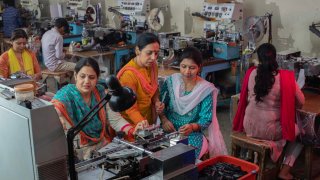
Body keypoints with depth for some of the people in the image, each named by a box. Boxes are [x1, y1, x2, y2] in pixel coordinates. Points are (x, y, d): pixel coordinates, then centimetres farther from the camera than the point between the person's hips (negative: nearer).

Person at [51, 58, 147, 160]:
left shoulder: (101, 92, 2)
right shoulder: (63, 99, -13)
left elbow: (115, 119, -2)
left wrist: (133, 131, -21)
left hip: (103, 144, 5)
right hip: (80, 150, -5)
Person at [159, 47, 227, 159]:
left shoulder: (206, 89, -6)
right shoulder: (171, 81, 1)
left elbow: (206, 120, -7)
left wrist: (192, 127, -27)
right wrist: (164, 120, -13)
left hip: (193, 133, -2)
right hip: (168, 130, 2)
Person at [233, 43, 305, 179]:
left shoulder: (251, 73, -5)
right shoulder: (285, 77, -14)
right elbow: (301, 102, -2)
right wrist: (286, 104, 18)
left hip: (249, 128, 5)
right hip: (269, 130, -5)